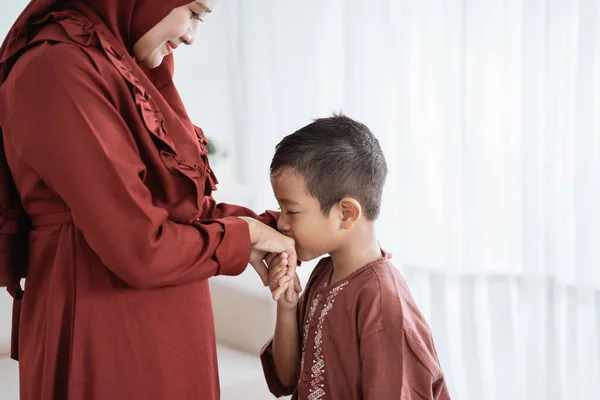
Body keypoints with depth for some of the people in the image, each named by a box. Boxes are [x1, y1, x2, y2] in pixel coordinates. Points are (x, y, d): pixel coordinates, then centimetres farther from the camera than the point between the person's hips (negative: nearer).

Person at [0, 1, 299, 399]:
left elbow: (178, 204, 10)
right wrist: (242, 234, -10)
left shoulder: (114, 67, 7)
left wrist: (258, 230, -3)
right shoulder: (61, 71, -22)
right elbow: (141, 249, -25)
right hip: (108, 344, -9)